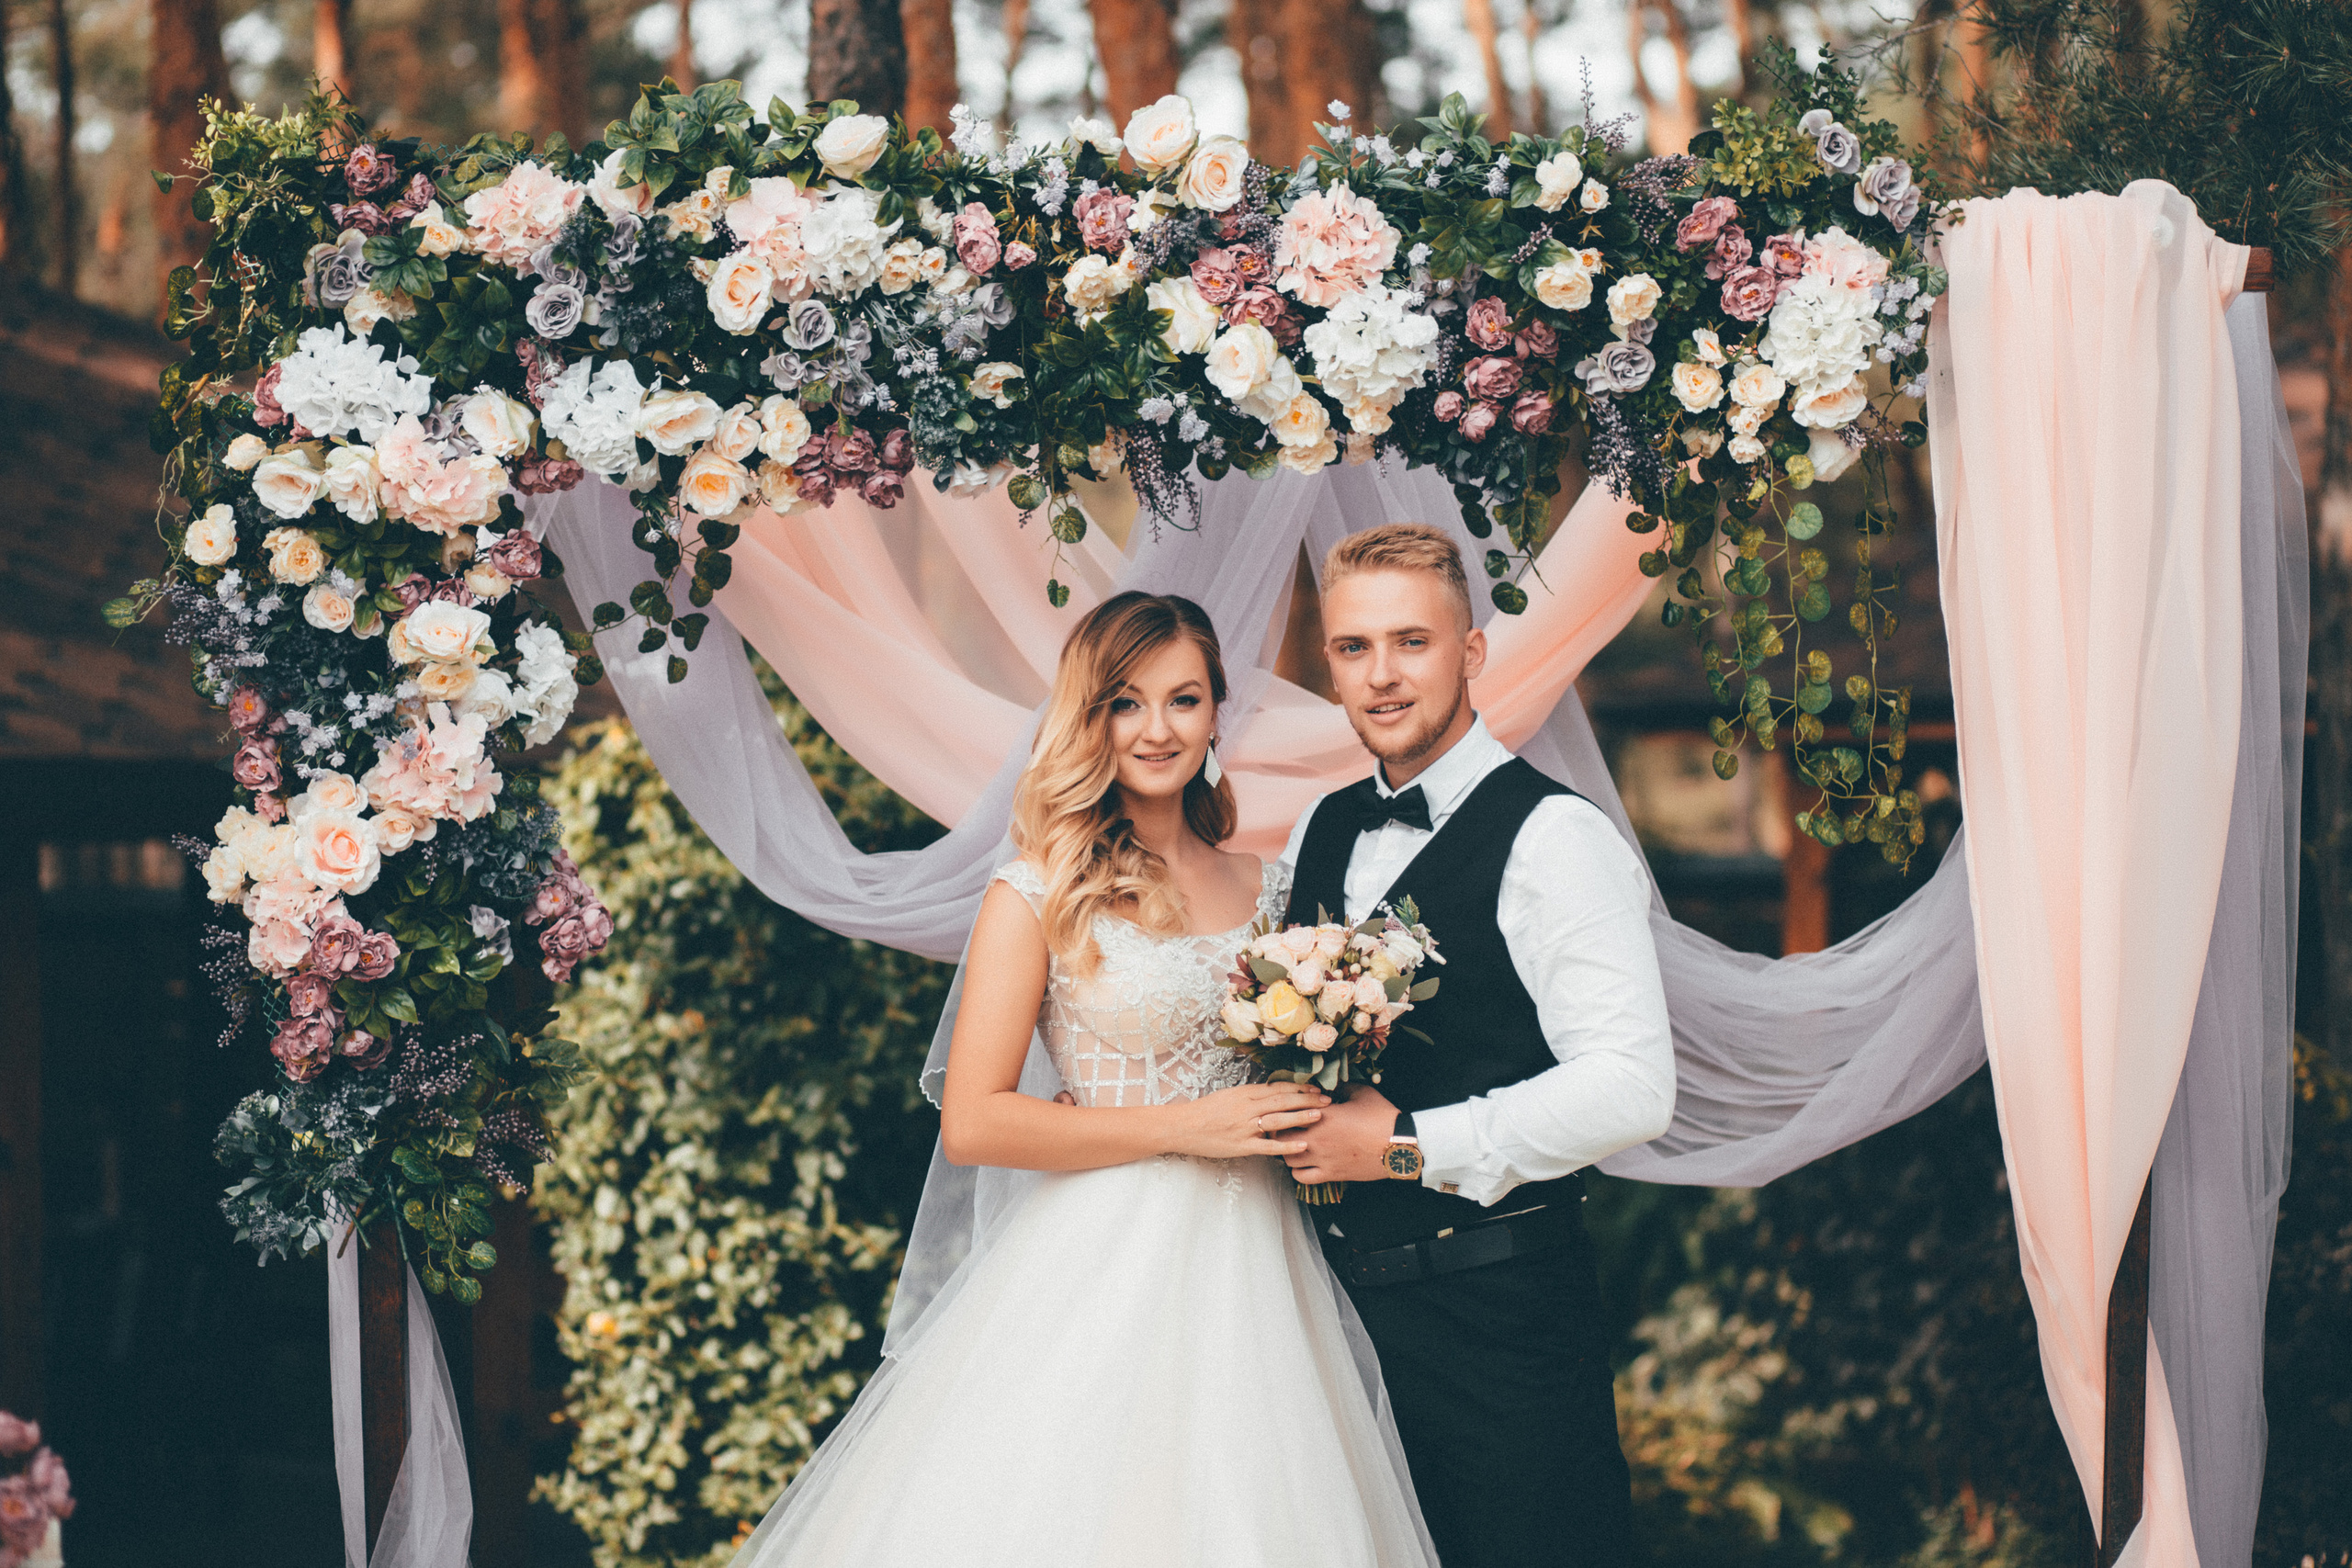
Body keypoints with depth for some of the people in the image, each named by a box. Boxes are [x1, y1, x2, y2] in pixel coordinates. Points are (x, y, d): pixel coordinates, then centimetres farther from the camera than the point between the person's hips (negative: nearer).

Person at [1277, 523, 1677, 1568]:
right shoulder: (1318, 834, 11)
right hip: (1344, 1293, 7)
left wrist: (1409, 1146, -20)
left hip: (1500, 1313, -7)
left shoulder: (1550, 836, -13)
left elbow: (1631, 1088, -22)